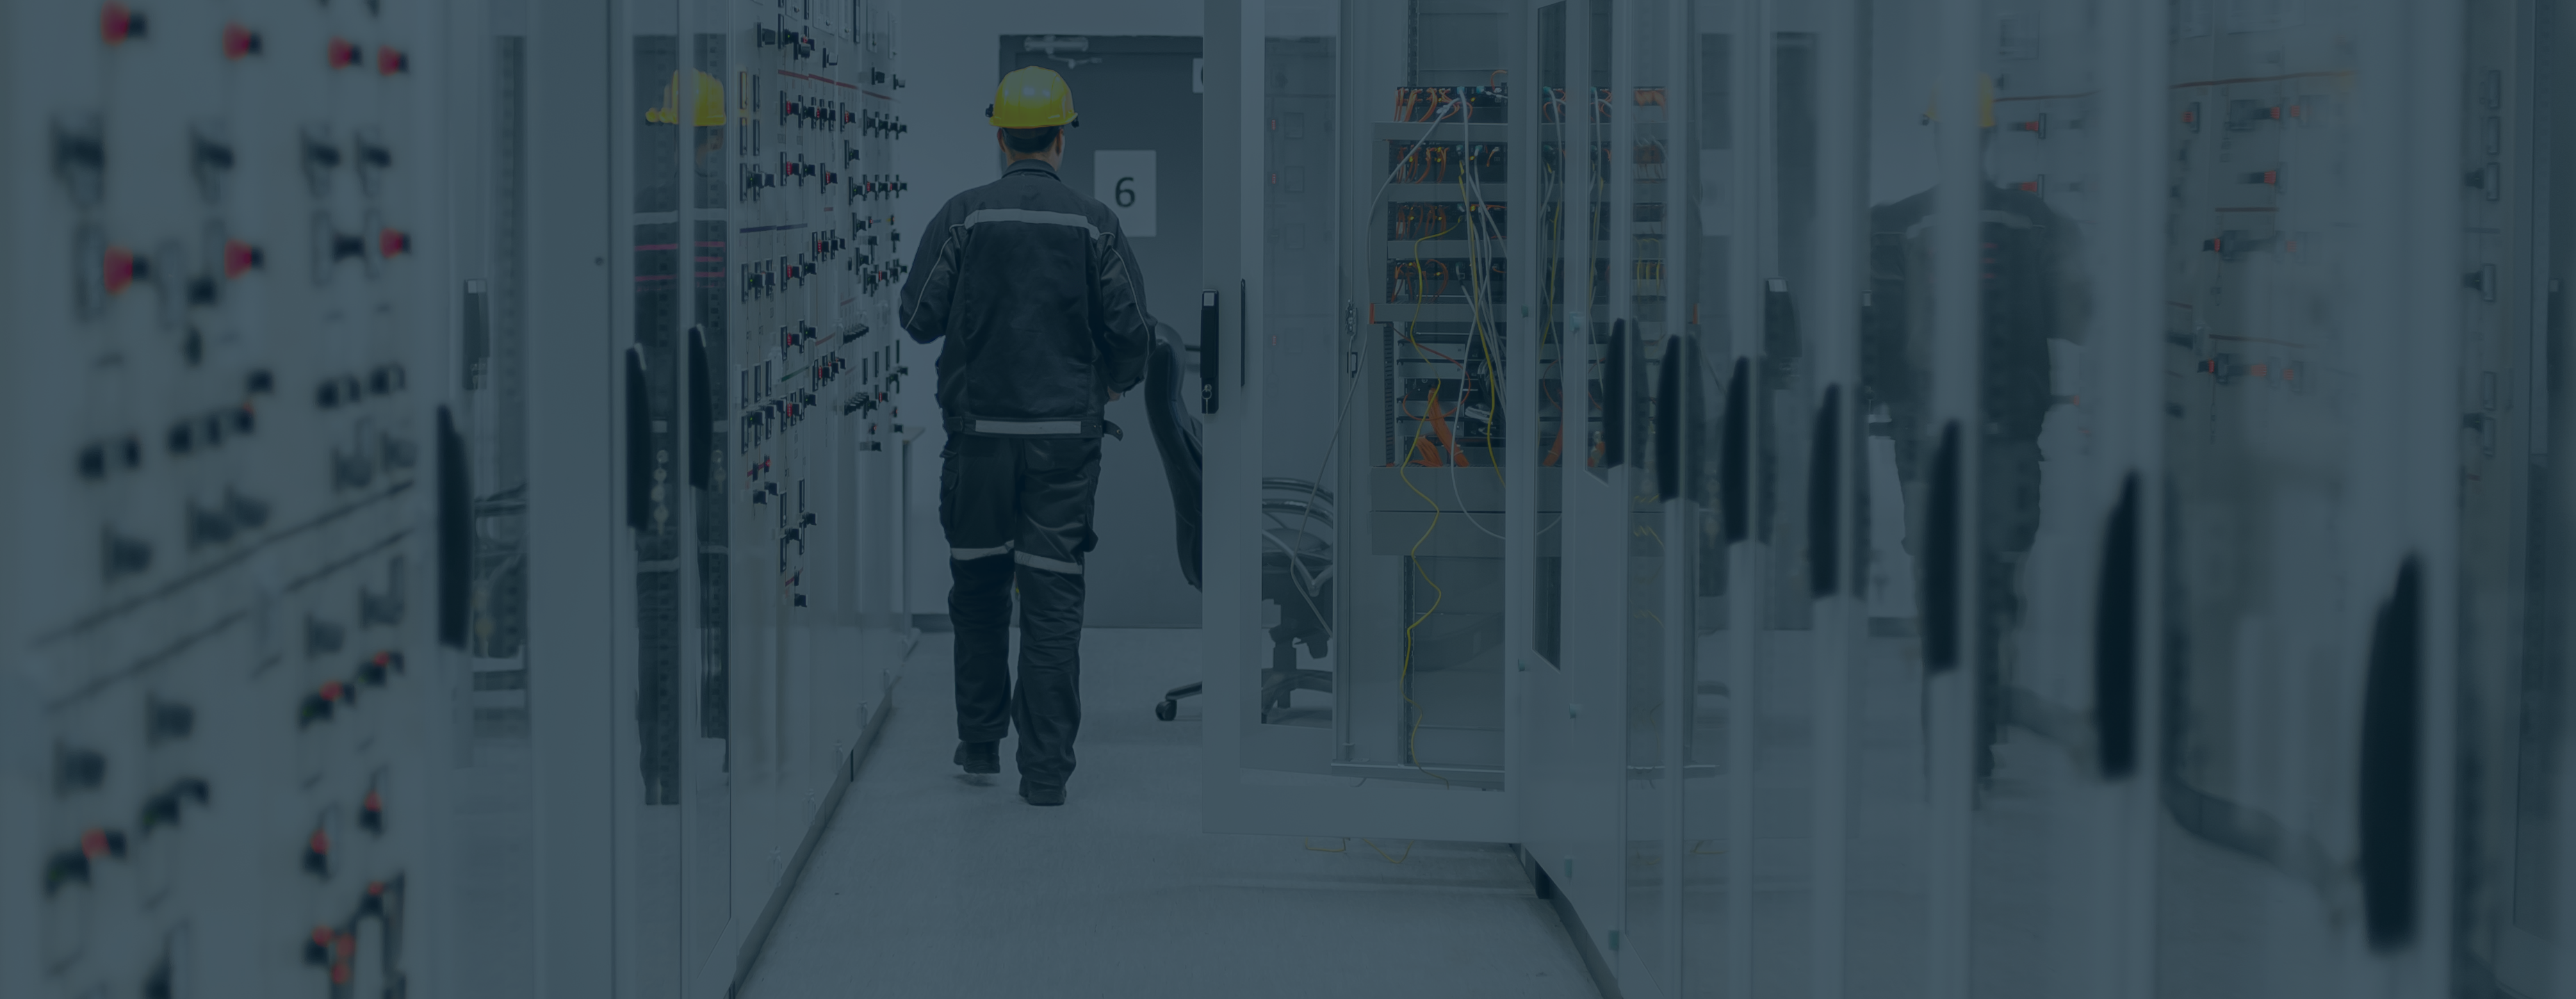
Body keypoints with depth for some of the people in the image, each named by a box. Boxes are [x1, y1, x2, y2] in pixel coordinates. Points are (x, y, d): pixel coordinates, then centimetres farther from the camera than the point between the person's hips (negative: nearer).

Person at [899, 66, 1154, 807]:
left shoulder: (963, 217, -4)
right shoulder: (1093, 224, -3)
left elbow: (919, 319, -4)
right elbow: (1130, 327, -3)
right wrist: (1118, 382, 18)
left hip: (980, 431, 0)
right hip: (1066, 434, 0)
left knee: (979, 587, 16)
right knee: (1053, 598, 0)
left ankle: (980, 742, 25)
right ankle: (1045, 768, -3)